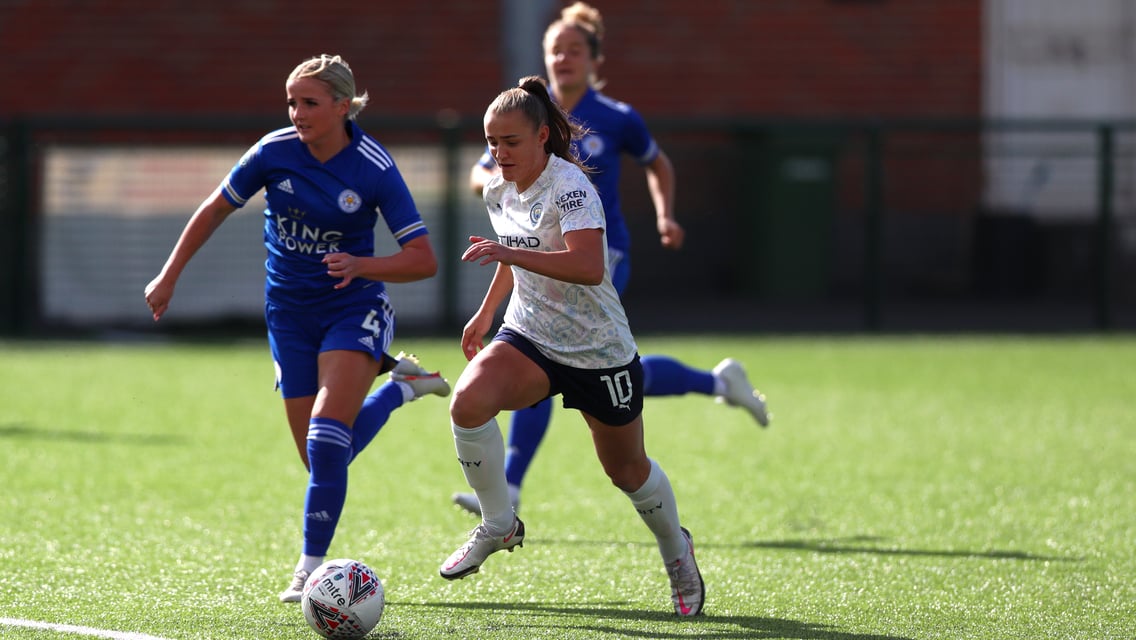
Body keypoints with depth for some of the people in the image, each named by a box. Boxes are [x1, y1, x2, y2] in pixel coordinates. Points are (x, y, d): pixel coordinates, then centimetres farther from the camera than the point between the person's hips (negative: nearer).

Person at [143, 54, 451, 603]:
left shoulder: (374, 170, -17)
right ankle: (398, 385, 33)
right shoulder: (274, 152, -11)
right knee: (321, 457, 6)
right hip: (290, 315, 4)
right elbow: (216, 209, 6)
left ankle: (311, 566, -8)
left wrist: (363, 266, -34)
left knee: (326, 441, -22)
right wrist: (170, 276, 7)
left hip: (353, 309, -4)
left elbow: (423, 260, -17)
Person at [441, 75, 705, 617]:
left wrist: (509, 253, -45)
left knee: (626, 470, 11)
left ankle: (677, 551, 41)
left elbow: (588, 266, -38)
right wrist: (485, 313, 25)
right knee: (468, 402, -25)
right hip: (529, 337, 5)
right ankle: (498, 526, -7)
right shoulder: (499, 192, 1)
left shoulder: (570, 187, -23)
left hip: (599, 350, -5)